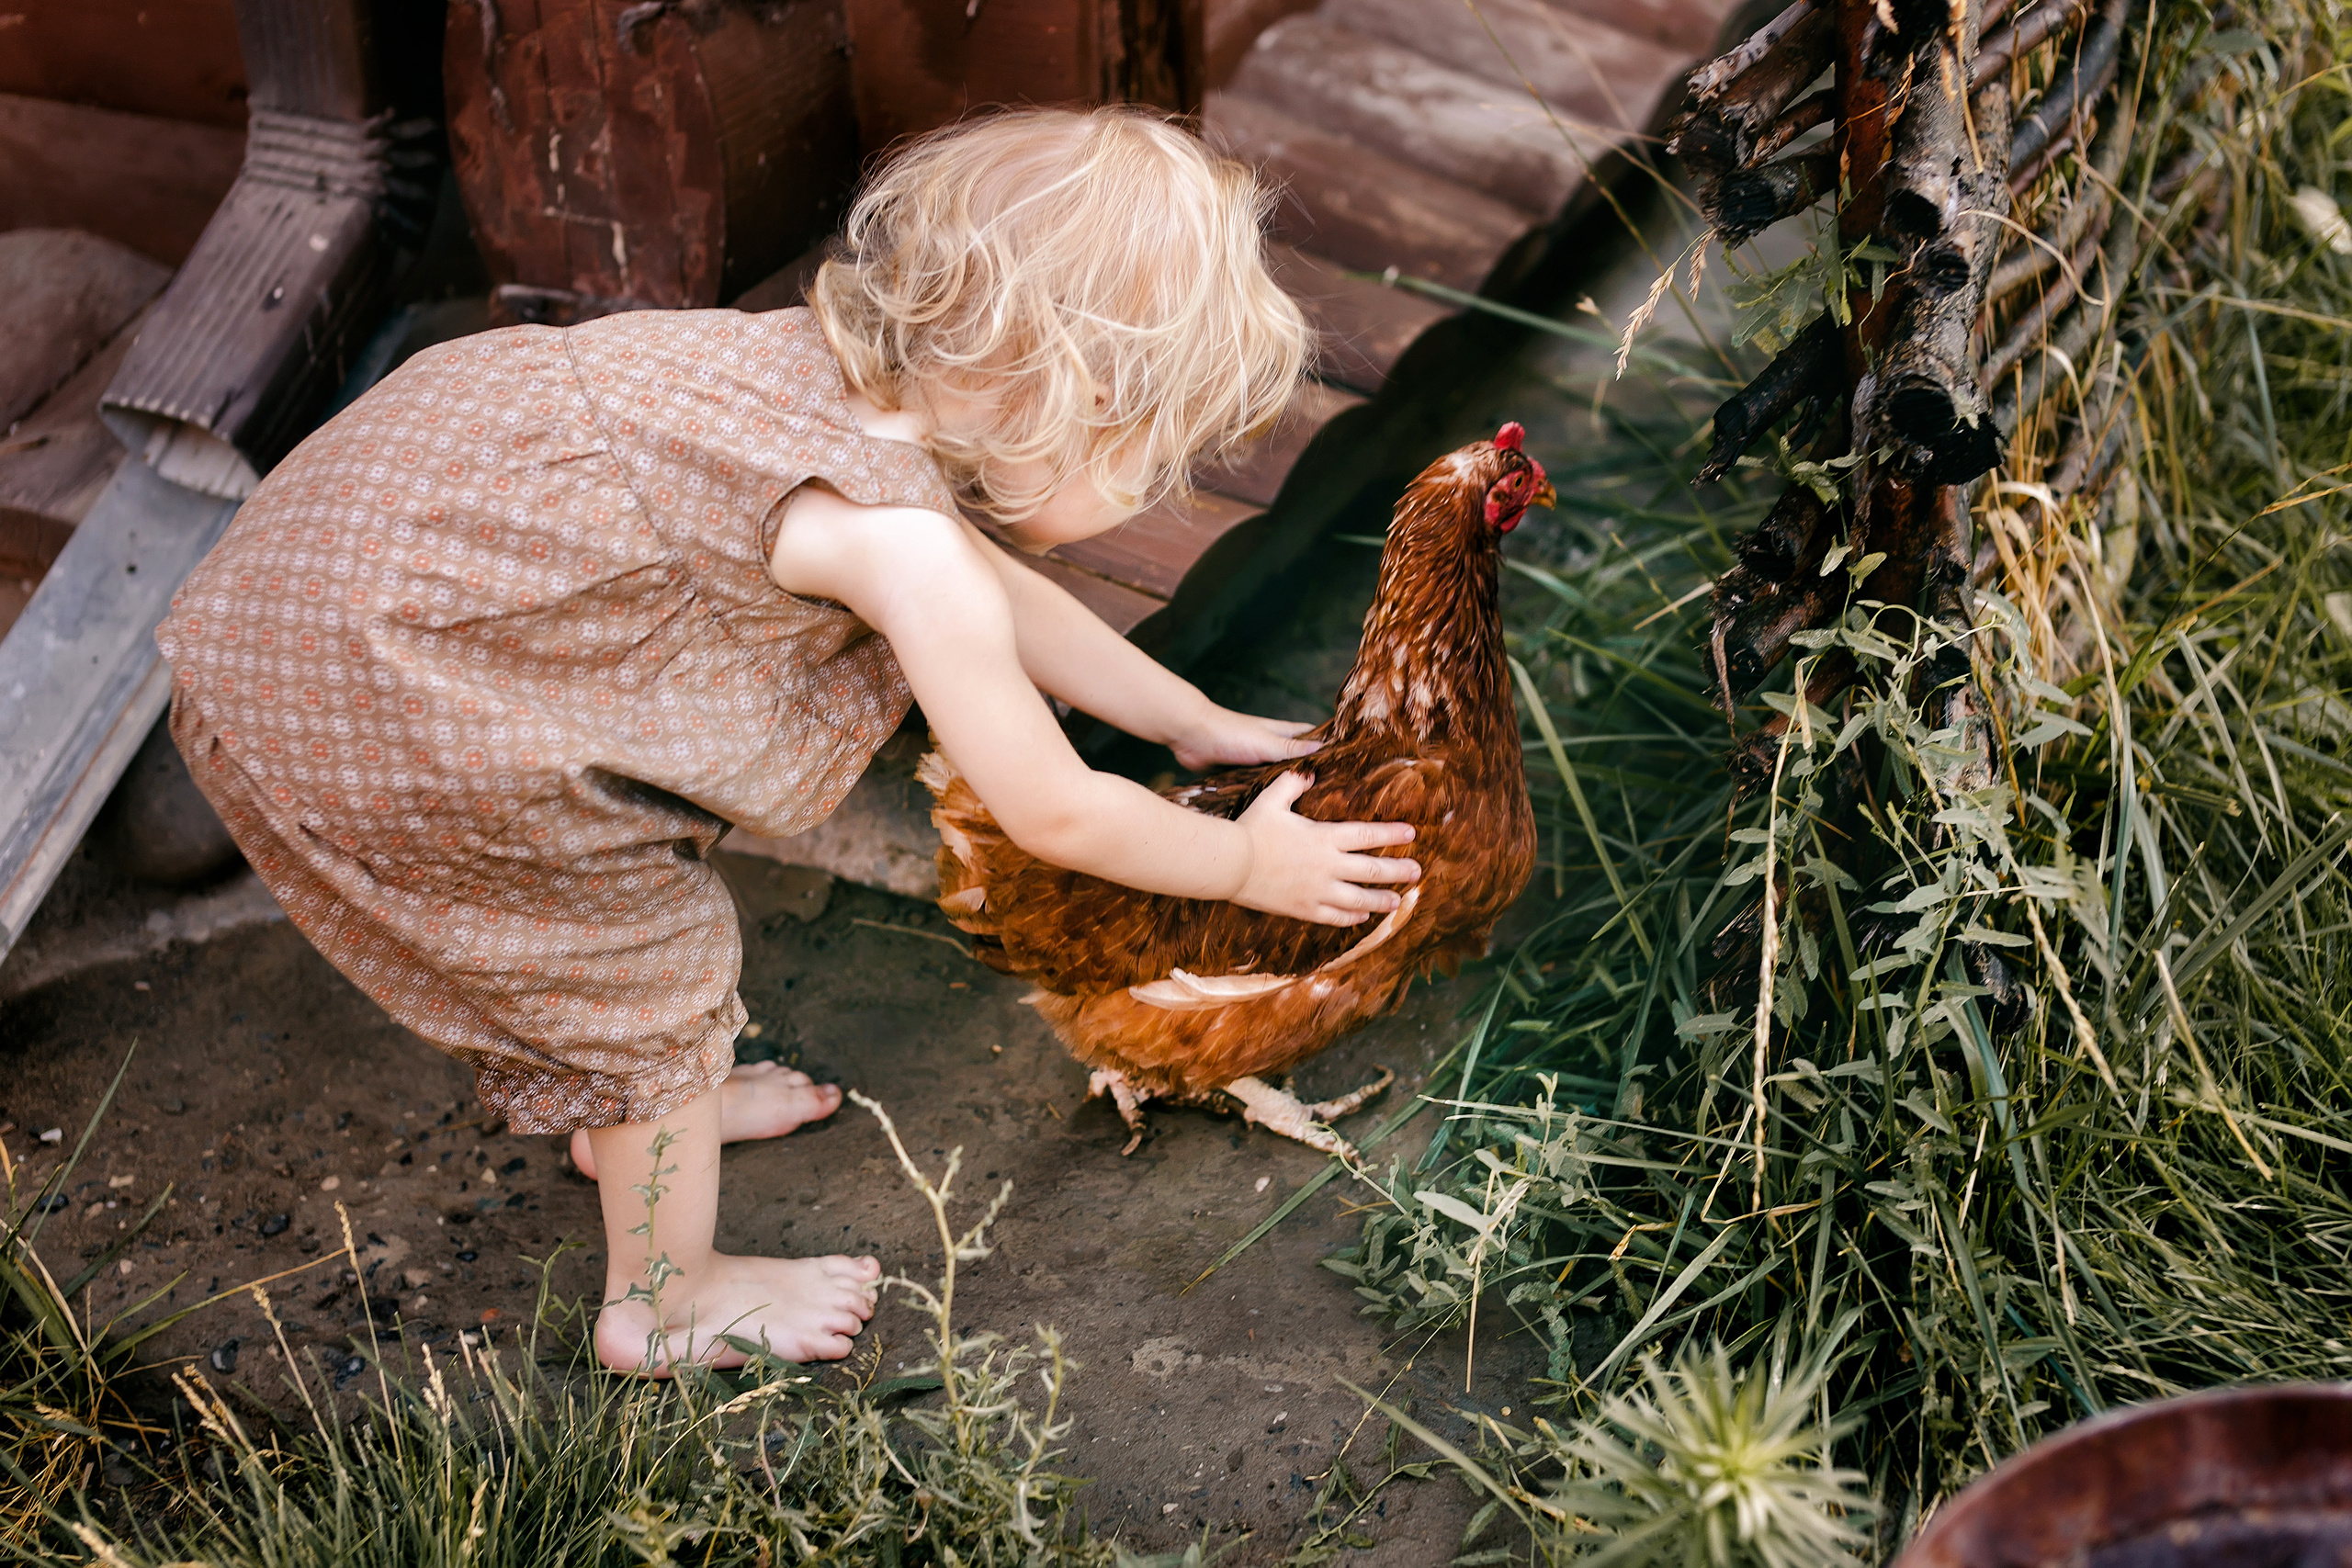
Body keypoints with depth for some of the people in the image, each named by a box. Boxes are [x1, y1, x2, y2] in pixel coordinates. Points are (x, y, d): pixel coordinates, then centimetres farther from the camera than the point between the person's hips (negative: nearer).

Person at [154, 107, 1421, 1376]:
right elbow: (1055, 815, -12)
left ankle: (628, 1110, 53)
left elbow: (1006, 594, 21)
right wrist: (1248, 864, 5)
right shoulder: (904, 545, -25)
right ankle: (665, 1303, 26)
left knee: (647, 846, 27)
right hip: (369, 682, -10)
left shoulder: (851, 368, 3)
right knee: (651, 948, 5)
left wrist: (1198, 723, 28)